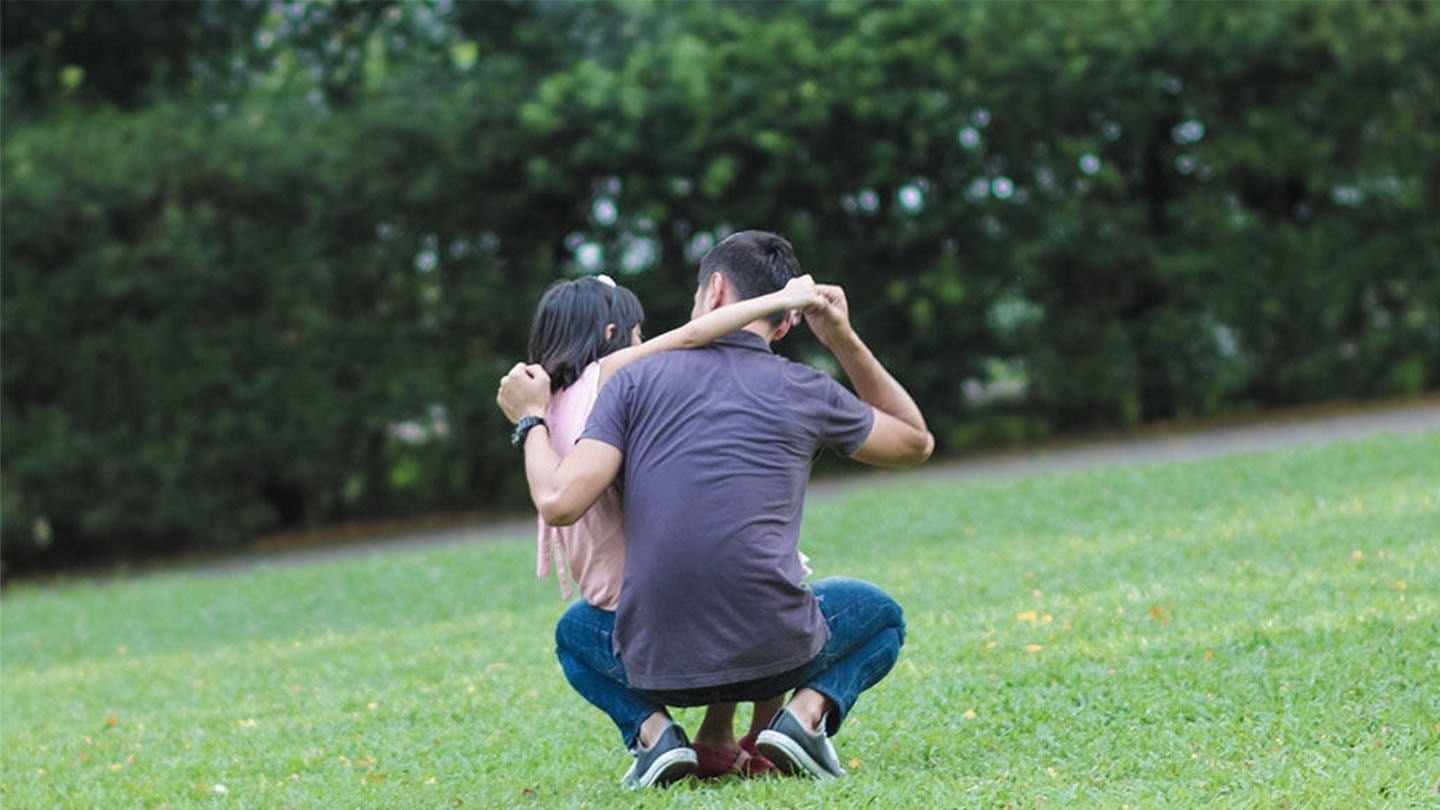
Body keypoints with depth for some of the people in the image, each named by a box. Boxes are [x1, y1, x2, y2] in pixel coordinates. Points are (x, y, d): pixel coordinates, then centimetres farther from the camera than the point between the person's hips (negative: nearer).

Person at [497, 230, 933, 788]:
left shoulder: (637, 380, 3)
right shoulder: (806, 392, 5)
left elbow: (560, 502, -7)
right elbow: (915, 442, 23)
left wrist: (530, 420, 11)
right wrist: (845, 343, 20)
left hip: (656, 664, 1)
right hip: (775, 656, 0)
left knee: (575, 632, 36)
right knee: (879, 614, 31)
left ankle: (650, 729, 7)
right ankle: (809, 711, 2)